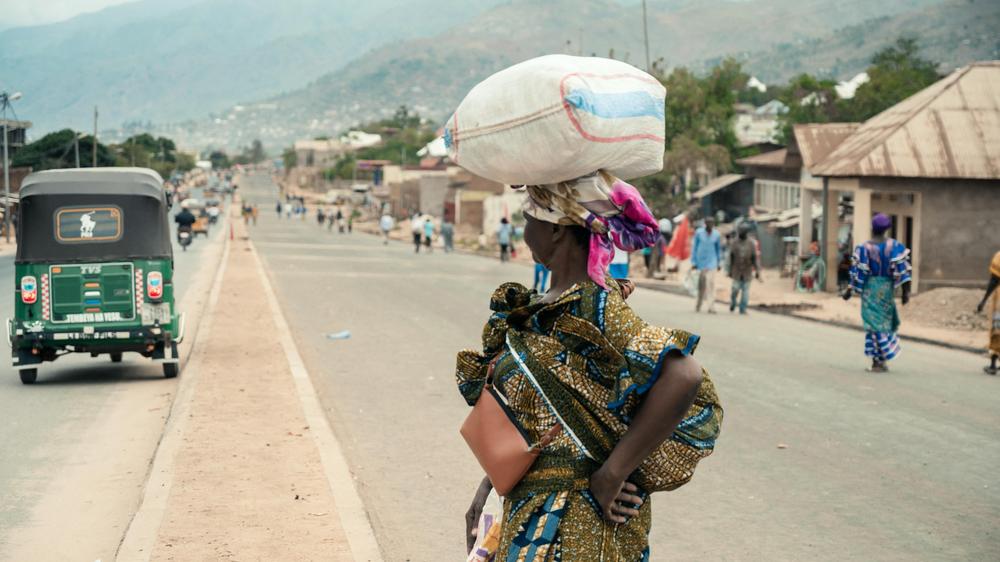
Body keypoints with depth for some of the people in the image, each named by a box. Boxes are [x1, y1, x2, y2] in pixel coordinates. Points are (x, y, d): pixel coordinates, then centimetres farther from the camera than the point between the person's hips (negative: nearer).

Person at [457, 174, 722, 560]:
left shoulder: (589, 309, -21)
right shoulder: (554, 303, 6)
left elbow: (683, 376, -32)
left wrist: (610, 475, -25)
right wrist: (490, 484, 10)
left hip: (572, 526, -8)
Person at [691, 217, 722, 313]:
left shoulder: (716, 234, -1)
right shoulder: (699, 233, -5)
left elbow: (719, 249, 10)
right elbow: (694, 247, 1)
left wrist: (719, 263, 10)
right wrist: (693, 262, -1)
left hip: (712, 261, 0)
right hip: (701, 260, 0)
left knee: (711, 282, -13)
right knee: (701, 284, 9)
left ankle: (711, 307, -17)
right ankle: (698, 304, 29)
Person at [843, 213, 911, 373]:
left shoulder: (865, 248, -8)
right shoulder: (894, 245, -4)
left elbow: (858, 272, -8)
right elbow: (902, 268, -9)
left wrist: (850, 291, 1)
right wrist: (906, 291, -6)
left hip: (870, 288, -2)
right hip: (887, 287, 2)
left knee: (875, 323, 0)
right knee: (886, 321, 16)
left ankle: (878, 361, -3)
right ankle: (881, 359, 17)